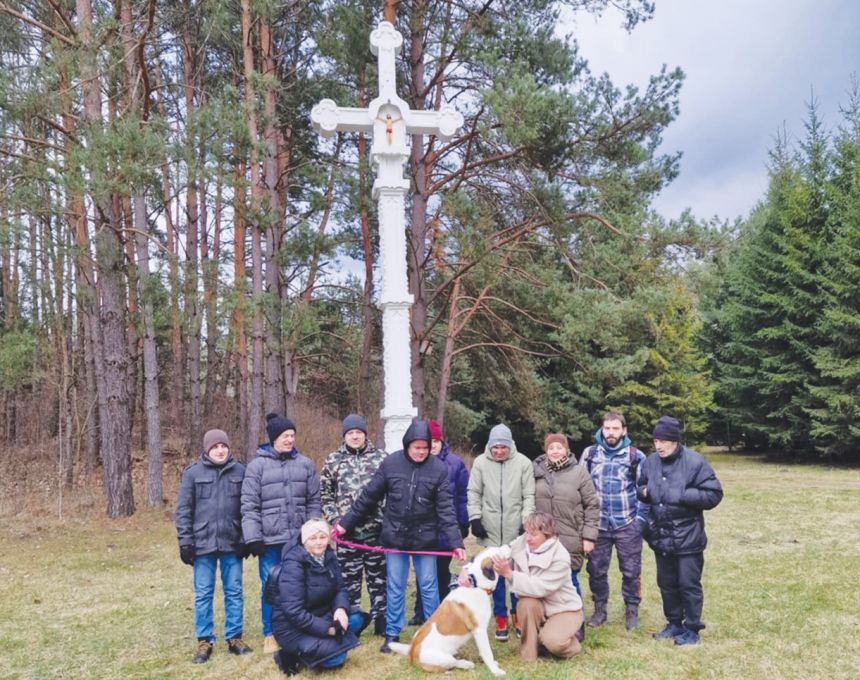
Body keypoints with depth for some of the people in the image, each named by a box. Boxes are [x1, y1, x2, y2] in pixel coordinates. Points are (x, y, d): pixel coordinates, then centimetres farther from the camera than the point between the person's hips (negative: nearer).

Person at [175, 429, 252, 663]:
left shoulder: (240, 472, 4)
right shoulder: (192, 473, 0)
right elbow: (183, 510, 1)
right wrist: (185, 542, -4)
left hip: (232, 543, 1)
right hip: (203, 543, -1)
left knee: (234, 592, 8)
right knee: (203, 594, 6)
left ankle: (234, 638, 20)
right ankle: (204, 642, 17)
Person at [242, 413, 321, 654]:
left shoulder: (305, 464, 7)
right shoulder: (257, 466, -2)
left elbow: (313, 502, 10)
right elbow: (249, 506, -3)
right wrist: (253, 538, -8)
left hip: (300, 539, 2)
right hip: (270, 539, -2)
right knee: (270, 588, 5)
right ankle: (270, 634, 21)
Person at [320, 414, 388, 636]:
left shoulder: (380, 457, 4)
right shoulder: (333, 460, 5)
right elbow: (325, 494, 8)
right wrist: (334, 519, -2)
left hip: (376, 528, 0)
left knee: (378, 576, 8)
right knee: (349, 578, 7)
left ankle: (381, 622, 19)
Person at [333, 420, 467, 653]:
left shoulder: (438, 468, -10)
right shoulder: (390, 463, -7)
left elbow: (445, 509, -10)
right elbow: (368, 496, 0)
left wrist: (456, 542, -17)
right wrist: (345, 524, 2)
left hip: (425, 538, -1)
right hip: (394, 538, 1)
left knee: (428, 587, 9)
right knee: (394, 588, 10)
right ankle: (392, 634, 24)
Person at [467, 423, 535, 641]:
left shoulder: (523, 463, -5)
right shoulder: (480, 462, -2)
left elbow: (529, 495, -2)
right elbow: (474, 493, 3)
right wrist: (475, 518, -3)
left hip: (516, 530, 0)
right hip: (491, 530, 1)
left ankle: (518, 614, 24)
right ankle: (500, 618, 18)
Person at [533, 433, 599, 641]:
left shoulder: (579, 472, -2)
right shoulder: (537, 472, 6)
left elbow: (592, 506, -2)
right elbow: (529, 503, 11)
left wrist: (589, 536, -6)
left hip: (571, 540, -3)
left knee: (569, 582, 1)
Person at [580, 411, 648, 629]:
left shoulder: (636, 456, -1)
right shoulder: (590, 454, 2)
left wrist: (641, 518, -4)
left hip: (628, 525, -1)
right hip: (598, 524, 1)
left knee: (631, 570, 6)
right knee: (596, 569, 8)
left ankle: (632, 610, 24)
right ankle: (599, 609, 26)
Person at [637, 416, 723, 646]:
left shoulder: (695, 462, -14)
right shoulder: (651, 461, 3)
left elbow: (714, 494, -13)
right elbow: (642, 486, 20)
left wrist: (682, 495, -21)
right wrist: (644, 491, -4)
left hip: (687, 537, -6)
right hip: (660, 536, 6)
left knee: (688, 584, 4)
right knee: (666, 583, 16)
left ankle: (692, 629, 19)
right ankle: (675, 624, 32)